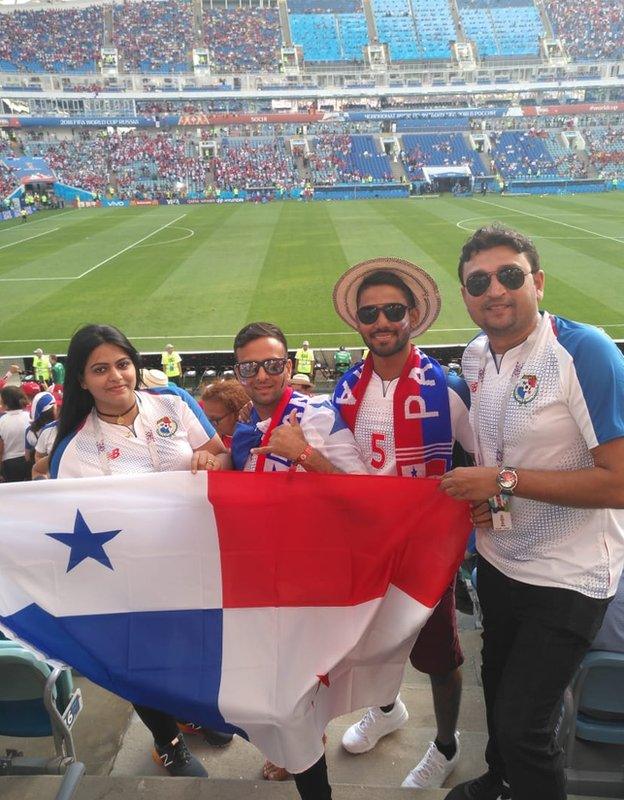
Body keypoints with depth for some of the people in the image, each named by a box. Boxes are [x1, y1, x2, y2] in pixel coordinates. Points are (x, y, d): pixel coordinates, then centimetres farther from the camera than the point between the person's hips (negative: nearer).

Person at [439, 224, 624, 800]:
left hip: (568, 575, -7)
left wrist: (506, 480, -25)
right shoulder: (475, 356, -1)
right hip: (498, 560, 7)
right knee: (497, 687, 26)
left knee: (522, 725, -3)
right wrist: (469, 493, -3)